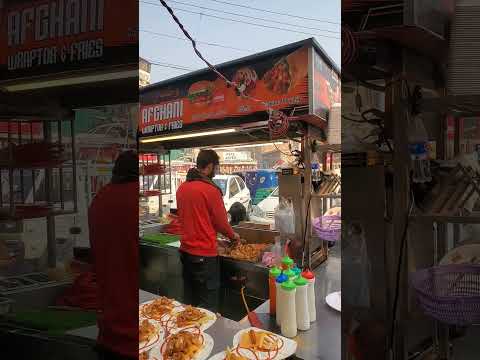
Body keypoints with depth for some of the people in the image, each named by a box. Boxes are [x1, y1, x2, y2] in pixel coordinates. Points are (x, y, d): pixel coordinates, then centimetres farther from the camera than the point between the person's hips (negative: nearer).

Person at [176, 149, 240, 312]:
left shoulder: (182, 188, 4)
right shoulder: (211, 189, -17)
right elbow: (221, 222, -10)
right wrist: (233, 235, 9)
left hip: (186, 250, 7)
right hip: (204, 253, -7)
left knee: (189, 300, 20)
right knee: (208, 306, 5)